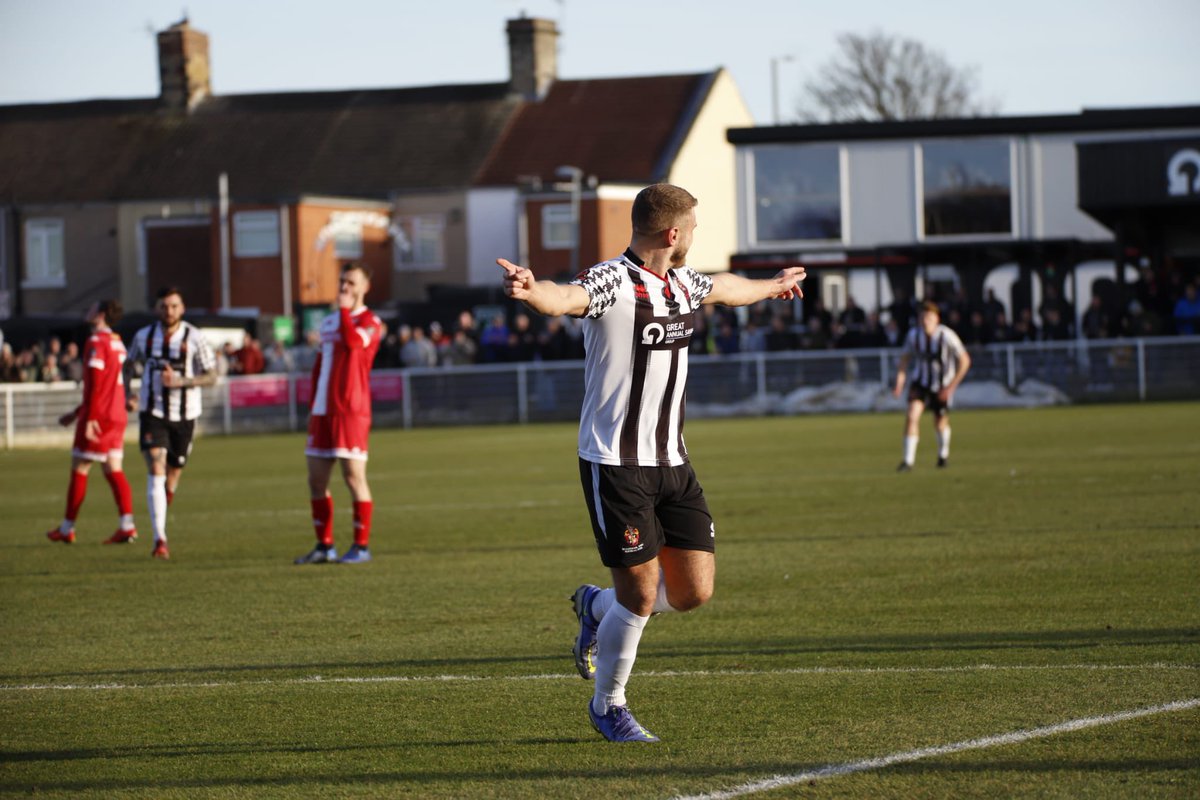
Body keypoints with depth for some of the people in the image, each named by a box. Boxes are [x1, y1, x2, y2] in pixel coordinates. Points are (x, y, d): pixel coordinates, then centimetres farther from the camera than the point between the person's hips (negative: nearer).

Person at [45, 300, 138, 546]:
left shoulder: (96, 342, -11)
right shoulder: (117, 342, 17)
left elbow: (95, 385, -19)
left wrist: (90, 418, -21)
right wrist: (76, 413, 28)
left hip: (99, 417, -8)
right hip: (117, 415, 8)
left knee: (79, 470, 1)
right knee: (114, 471, 5)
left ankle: (67, 528, 7)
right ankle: (126, 525, -8)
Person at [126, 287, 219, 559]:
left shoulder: (194, 338, -5)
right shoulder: (143, 336, 3)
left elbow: (211, 376, -6)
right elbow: (128, 364, 21)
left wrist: (179, 381, -21)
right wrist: (129, 396, 7)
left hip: (184, 416, 0)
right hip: (152, 414, 0)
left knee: (173, 476, 9)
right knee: (155, 471, -16)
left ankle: (160, 518, 40)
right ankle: (160, 539, -22)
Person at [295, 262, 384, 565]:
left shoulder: (370, 322, -3)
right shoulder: (328, 322, 18)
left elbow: (353, 341, -25)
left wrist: (346, 308, -13)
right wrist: (312, 408, 16)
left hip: (351, 411, -7)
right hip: (322, 412, 7)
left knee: (354, 475, -6)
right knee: (316, 480, 7)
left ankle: (361, 546, 0)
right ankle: (324, 546, 14)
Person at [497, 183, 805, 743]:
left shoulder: (682, 282, 12)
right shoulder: (613, 282, -15)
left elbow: (725, 289, 35)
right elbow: (567, 298, -37)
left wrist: (773, 286, 55)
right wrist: (530, 290, -61)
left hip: (671, 462, 8)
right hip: (615, 464, -8)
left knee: (693, 591, 1)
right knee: (640, 594, -6)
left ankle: (596, 606, 29)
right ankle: (608, 705, 17)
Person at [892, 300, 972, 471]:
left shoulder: (947, 336, -23)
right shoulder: (913, 335, -14)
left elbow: (965, 360, -15)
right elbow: (905, 358, 4)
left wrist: (951, 386, -18)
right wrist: (899, 383, -7)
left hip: (942, 386, -1)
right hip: (920, 382, 1)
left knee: (940, 423, 12)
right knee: (912, 416, -20)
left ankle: (943, 454, 44)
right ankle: (908, 460, -15)